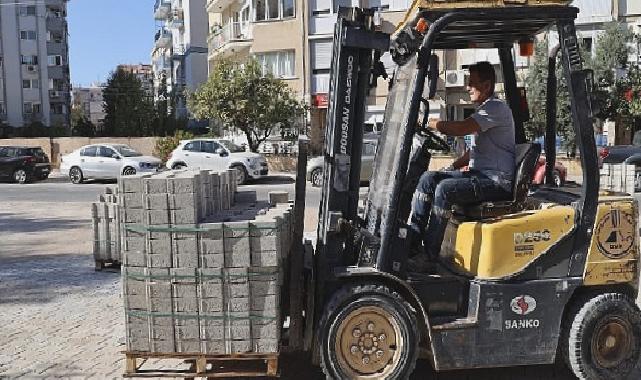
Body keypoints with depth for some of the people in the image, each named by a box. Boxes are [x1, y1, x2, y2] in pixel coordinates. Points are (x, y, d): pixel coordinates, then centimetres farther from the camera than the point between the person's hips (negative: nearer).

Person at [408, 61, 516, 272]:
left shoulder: (496, 108, -11)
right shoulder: (484, 109, 22)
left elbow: (460, 128, -25)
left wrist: (428, 122, -14)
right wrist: (452, 167, 12)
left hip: (499, 179, -10)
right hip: (480, 173, 10)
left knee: (445, 189, -28)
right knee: (429, 178, -4)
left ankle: (429, 256, -23)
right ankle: (412, 239, -8)